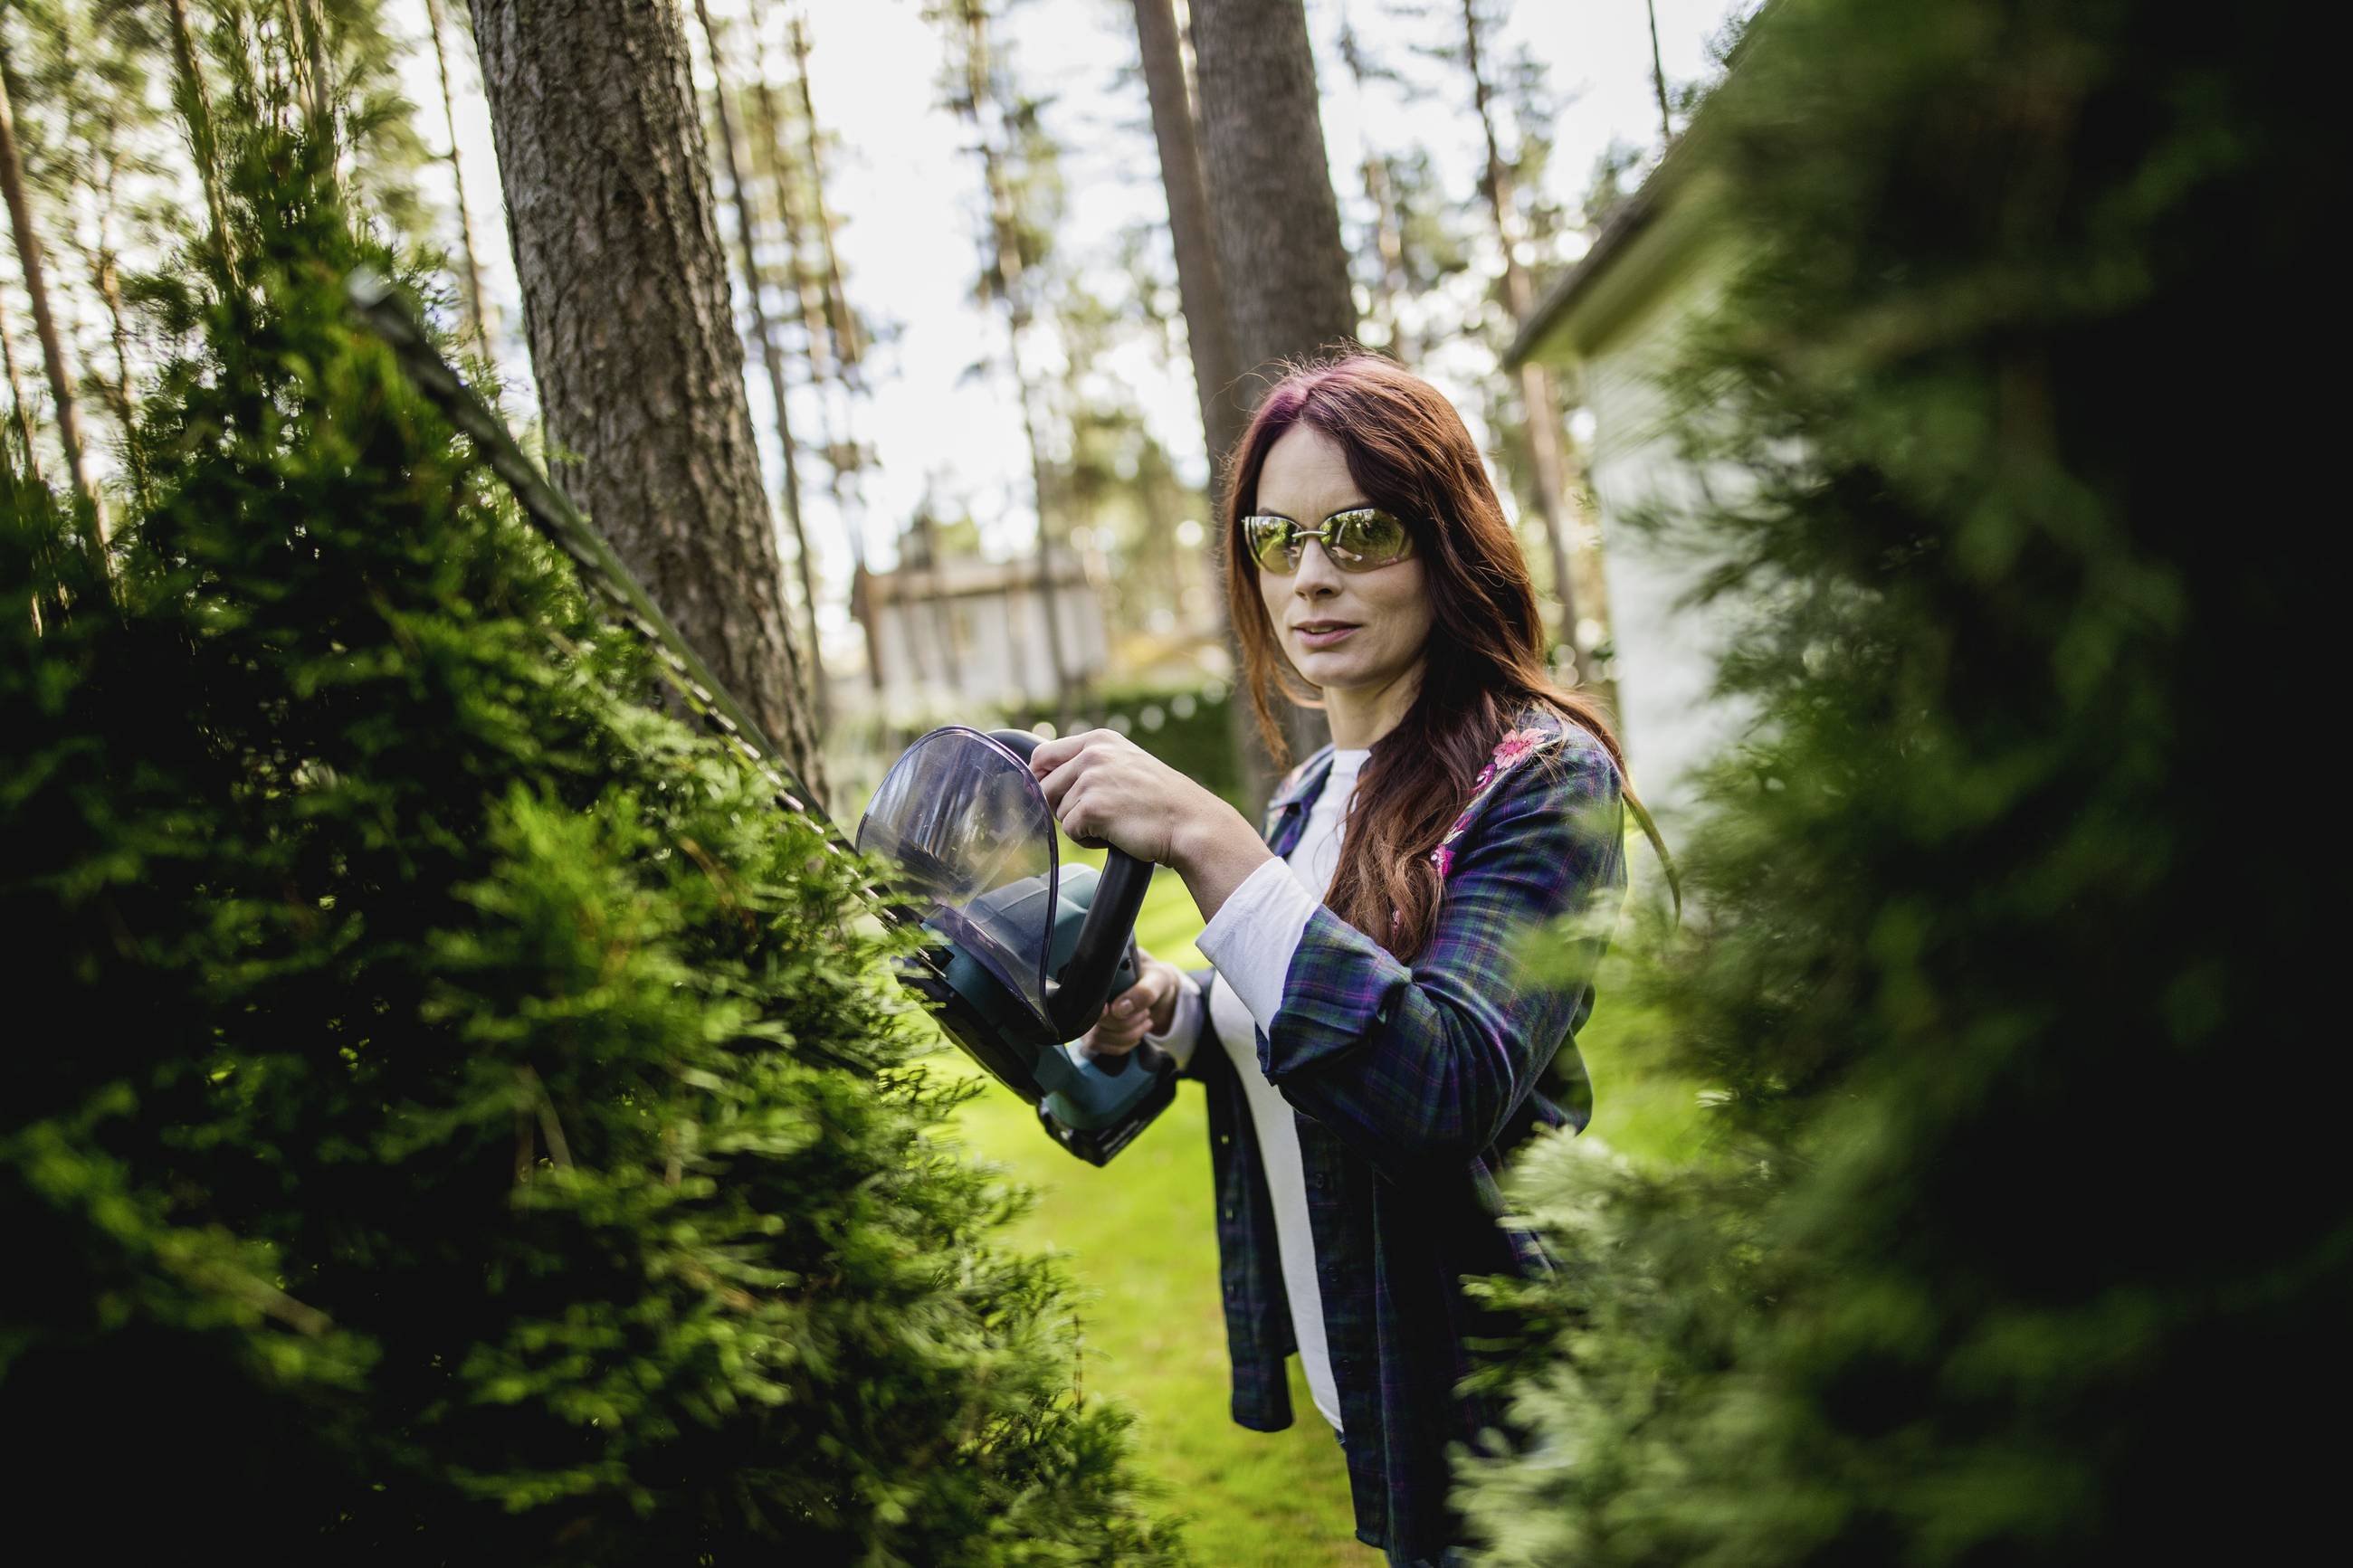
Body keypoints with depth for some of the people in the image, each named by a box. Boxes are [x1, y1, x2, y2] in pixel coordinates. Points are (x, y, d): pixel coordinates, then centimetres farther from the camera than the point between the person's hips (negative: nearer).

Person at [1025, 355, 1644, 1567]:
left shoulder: (1541, 777, -18)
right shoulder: (1307, 798, 6)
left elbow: (1450, 1088, -32)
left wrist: (1204, 843, -34)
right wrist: (1169, 1009, -4)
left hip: (1483, 1398, -7)